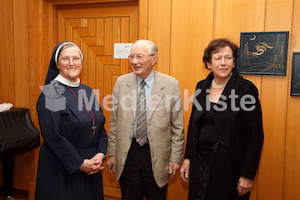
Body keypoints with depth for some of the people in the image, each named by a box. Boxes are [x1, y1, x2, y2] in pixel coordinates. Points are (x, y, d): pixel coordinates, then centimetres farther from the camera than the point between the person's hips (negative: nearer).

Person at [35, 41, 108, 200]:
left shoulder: (87, 91, 7)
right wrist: (79, 163, -16)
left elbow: (100, 126, 8)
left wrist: (100, 154, -6)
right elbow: (52, 136, -18)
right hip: (61, 170, -6)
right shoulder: (50, 93, -12)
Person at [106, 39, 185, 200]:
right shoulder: (121, 82, 0)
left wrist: (176, 158, -3)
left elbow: (177, 126, -3)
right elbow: (114, 122, 5)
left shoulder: (171, 84, -7)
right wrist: (112, 154, 5)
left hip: (157, 156, -1)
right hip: (127, 155, 2)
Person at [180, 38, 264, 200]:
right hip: (200, 162, 5)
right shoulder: (201, 87, 4)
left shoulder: (246, 89, -11)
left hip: (229, 166, -4)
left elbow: (256, 136, -11)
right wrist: (187, 158, 8)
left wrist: (247, 175, -12)